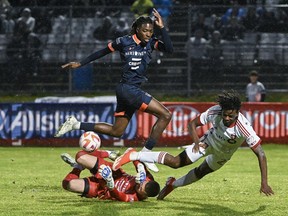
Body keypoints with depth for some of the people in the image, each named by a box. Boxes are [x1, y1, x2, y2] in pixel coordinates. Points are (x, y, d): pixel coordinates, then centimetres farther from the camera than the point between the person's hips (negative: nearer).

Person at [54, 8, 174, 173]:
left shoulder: (151, 42, 4)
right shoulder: (124, 42, -9)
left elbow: (169, 49, -12)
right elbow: (103, 52, 4)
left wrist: (162, 28, -15)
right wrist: (80, 64, 11)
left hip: (134, 90, 7)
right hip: (128, 89, -7)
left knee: (116, 131, 17)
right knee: (165, 115, -14)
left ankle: (76, 125, 23)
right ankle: (145, 154, -11)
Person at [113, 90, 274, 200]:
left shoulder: (244, 127, -41)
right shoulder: (214, 112, -34)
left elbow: (261, 154, -40)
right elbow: (193, 124, -16)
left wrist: (264, 182, -45)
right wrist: (197, 141, -33)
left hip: (223, 154, 1)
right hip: (209, 141, -1)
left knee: (200, 172, 17)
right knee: (176, 162, -10)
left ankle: (173, 184, 46)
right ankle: (133, 155, -2)